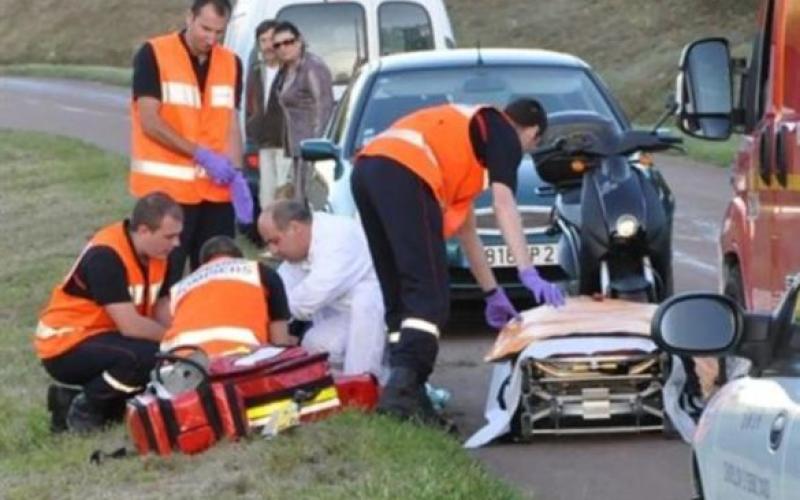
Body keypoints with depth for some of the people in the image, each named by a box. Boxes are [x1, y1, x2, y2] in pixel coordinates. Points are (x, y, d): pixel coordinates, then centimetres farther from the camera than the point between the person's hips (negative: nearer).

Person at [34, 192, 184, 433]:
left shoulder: (160, 253, -1)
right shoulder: (106, 256, -26)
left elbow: (164, 313, 0)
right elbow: (130, 326, -28)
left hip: (105, 336, 9)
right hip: (66, 345, -9)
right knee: (149, 355, -29)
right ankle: (82, 410, -7)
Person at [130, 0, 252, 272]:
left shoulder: (231, 64, 9)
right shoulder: (153, 55, -7)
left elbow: (231, 124, 9)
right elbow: (150, 122, -12)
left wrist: (236, 173, -8)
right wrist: (201, 154, -17)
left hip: (216, 189, 5)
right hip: (166, 187, -5)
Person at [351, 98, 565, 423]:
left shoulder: (467, 128, 38)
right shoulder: (504, 133, 15)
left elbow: (463, 227, 42)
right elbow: (503, 204, -1)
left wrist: (492, 292, 46)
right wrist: (528, 274, -8)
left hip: (365, 170, 9)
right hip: (404, 175, -9)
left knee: (399, 297, 14)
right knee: (429, 296, -13)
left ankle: (404, 388, 10)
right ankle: (402, 389, -28)